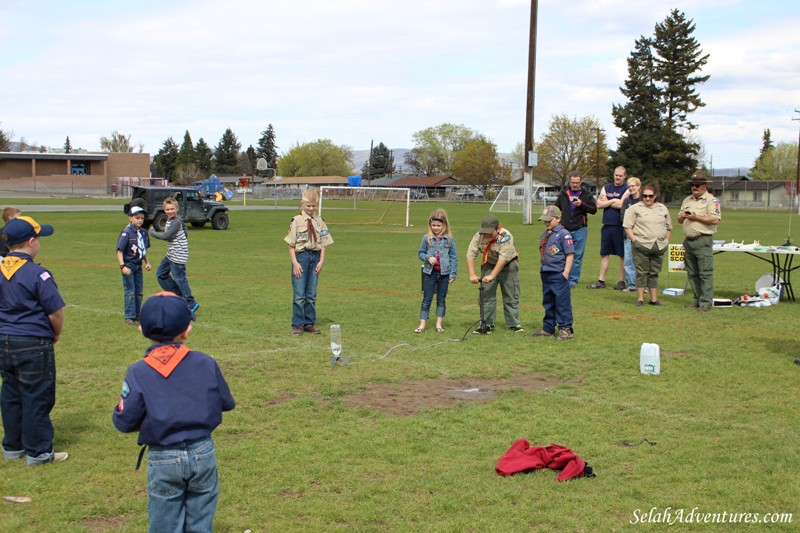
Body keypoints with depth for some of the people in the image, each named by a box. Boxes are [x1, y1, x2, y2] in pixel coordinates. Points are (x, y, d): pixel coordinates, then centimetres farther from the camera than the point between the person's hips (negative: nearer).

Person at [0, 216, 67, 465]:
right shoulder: (37, 274, -18)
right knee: (37, 398, 3)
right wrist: (56, 335, 4)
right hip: (34, 345, -7)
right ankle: (38, 452, 11)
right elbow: (56, 313, -15)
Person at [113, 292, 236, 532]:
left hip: (163, 460, -2)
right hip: (203, 453, 2)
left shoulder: (138, 373, -13)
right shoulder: (205, 363, -6)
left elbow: (124, 422, -11)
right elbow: (226, 403, 5)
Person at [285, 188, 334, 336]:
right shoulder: (297, 220, -3)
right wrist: (295, 263, -11)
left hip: (315, 257, 4)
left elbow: (323, 243, 9)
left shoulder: (319, 221, 8)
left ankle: (309, 323, 18)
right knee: (299, 294, -2)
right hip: (301, 256, -4)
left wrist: (321, 261, -1)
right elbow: (291, 244, -5)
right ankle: (297, 325, 5)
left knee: (311, 294, 10)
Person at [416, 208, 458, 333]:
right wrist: (428, 258, -15)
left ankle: (439, 324, 18)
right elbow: (421, 253, 6)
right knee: (427, 299, 3)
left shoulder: (449, 239, -2)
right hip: (430, 272, 0)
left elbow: (453, 257, 1)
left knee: (441, 299, 9)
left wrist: (453, 274, -2)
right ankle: (422, 324, 7)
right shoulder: (427, 238, -2)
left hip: (444, 273, 0)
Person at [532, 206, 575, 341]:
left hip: (559, 275, -8)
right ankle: (548, 328, 24)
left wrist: (566, 272, -16)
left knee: (562, 303, -4)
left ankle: (565, 329, 1)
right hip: (545, 274, 8)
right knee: (548, 303, 15)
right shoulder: (544, 234, 14)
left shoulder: (563, 234, -11)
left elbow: (570, 254, -13)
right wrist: (542, 269, 17)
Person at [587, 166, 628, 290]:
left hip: (620, 226, -5)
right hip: (607, 225, 5)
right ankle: (601, 281, 12)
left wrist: (606, 202, -5)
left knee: (622, 254, 3)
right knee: (604, 253, 7)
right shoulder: (606, 188, 13)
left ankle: (622, 281, 10)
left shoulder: (627, 189, -2)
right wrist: (613, 201, -9)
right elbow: (599, 204, 2)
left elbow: (622, 205, -17)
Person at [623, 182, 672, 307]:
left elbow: (669, 227, 21)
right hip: (641, 245, -4)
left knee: (654, 273, 9)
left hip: (659, 246, 4)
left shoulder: (662, 208, 14)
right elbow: (627, 226, -3)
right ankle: (640, 299, 3)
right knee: (641, 272, -2)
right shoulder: (635, 208, 1)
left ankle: (654, 299, 15)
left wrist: (666, 241, 11)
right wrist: (634, 240, -11)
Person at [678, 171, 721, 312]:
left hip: (703, 241, -7)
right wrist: (682, 216, -2)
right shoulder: (687, 200, 19)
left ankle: (705, 302, -7)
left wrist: (696, 217, -15)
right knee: (692, 273, 10)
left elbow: (715, 220, -14)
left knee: (705, 273, -7)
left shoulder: (711, 200, -3)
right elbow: (679, 220, 21)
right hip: (688, 240, 7)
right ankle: (697, 299, 18)